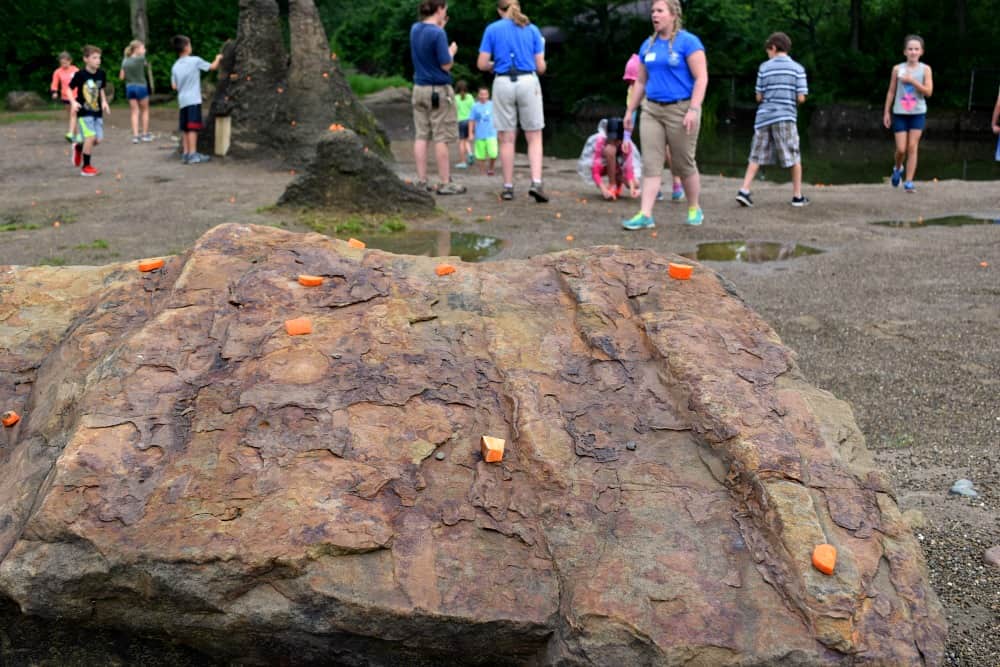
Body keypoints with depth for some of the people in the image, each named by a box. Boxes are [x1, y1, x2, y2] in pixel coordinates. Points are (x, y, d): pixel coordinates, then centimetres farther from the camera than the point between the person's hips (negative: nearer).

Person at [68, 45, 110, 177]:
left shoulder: (101, 74, 1)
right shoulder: (80, 75, -13)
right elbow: (69, 89, -3)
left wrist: (104, 102, 3)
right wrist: (74, 102, -17)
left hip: (97, 111, 6)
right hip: (84, 112, -5)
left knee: (98, 139, 4)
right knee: (91, 136, -17)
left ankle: (78, 147, 37)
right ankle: (86, 167, -2)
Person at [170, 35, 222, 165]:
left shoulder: (175, 66, 10)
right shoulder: (195, 60, -6)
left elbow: (174, 86, 12)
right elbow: (213, 67, 3)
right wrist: (218, 58, 22)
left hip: (182, 100, 6)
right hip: (193, 100, -6)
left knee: (185, 128, 10)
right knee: (193, 127, -8)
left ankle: (185, 153, 10)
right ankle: (193, 154, -12)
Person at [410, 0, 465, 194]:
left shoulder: (415, 29, 6)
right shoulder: (438, 34, -15)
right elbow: (446, 65, -12)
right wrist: (452, 51, 6)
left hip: (419, 89, 7)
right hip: (439, 91, -7)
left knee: (421, 136, 7)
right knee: (442, 138, -2)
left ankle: (421, 182, 8)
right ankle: (445, 183, 2)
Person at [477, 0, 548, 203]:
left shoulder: (492, 29, 4)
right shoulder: (532, 29, 6)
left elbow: (482, 64, 1)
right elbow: (540, 66, 5)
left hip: (503, 83, 0)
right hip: (528, 82, 0)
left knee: (507, 139, 7)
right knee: (534, 138, 5)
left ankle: (508, 187, 9)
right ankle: (536, 183, -10)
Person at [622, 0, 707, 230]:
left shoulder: (688, 42, -7)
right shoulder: (648, 45, 11)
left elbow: (701, 78, -12)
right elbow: (641, 82, 18)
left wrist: (693, 110, -21)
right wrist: (629, 111, 15)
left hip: (680, 110, -5)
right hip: (652, 110, 5)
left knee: (684, 164, 5)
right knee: (650, 163, -3)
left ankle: (694, 209, 23)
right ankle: (645, 215, -6)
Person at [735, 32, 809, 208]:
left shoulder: (764, 67, 4)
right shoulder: (798, 68, 3)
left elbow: (759, 97, 4)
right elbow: (801, 98, -2)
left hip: (763, 117, 2)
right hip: (785, 117, -2)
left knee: (756, 156, 8)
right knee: (794, 157, 9)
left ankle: (744, 191, -2)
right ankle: (797, 196, 11)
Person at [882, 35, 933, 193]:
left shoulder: (925, 69, 0)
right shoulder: (897, 69, 1)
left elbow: (928, 91, -8)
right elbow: (891, 92, 6)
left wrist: (912, 81, -16)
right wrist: (886, 112, 4)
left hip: (918, 113, 0)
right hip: (900, 113, 0)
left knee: (912, 147, -4)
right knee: (901, 149, -3)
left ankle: (909, 182, -1)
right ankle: (897, 169, 30)